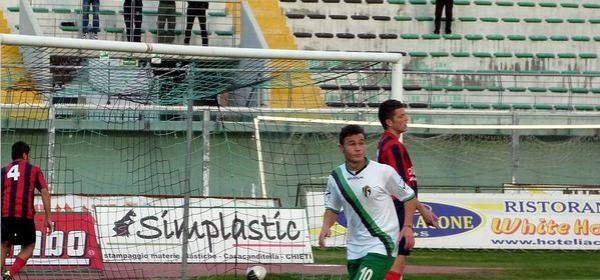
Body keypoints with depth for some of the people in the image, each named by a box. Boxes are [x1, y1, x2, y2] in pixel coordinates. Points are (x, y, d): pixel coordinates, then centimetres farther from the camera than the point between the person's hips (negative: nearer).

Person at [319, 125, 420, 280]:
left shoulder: (383, 171, -10)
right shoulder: (336, 177, 2)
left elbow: (409, 197, 2)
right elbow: (332, 208, 16)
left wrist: (408, 226, -9)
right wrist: (326, 226, -3)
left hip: (381, 245, -6)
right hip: (355, 249, 6)